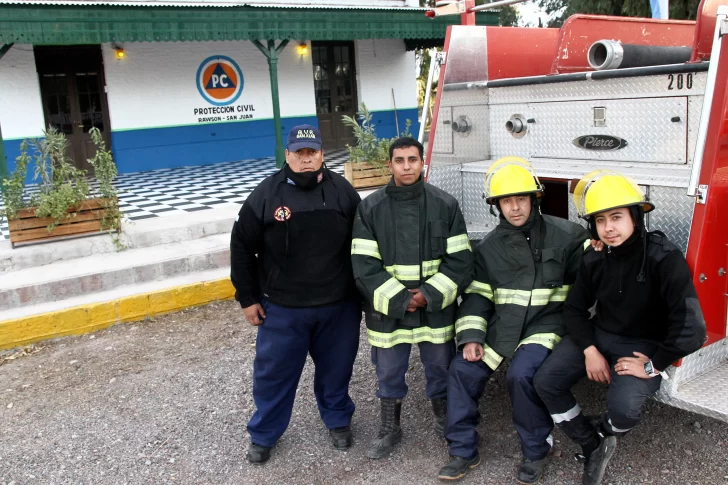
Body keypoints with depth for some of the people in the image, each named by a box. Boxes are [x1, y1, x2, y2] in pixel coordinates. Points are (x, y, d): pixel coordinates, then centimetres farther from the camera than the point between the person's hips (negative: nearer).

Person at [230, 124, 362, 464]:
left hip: (339, 305, 2)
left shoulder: (343, 191, -2)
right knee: (273, 373, 11)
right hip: (282, 308, -1)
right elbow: (242, 247, -1)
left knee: (336, 369, 17)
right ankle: (263, 434, 31)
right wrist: (248, 298, -1)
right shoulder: (266, 194, -8)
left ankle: (338, 420, 41)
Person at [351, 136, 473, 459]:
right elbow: (364, 266, -9)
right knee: (389, 372, 13)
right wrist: (400, 300, -16)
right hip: (387, 309, 0)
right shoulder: (370, 209, -5)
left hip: (436, 308, 0)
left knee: (440, 369, 15)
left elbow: (460, 260, -5)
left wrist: (430, 295, -15)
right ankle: (390, 429, 34)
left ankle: (444, 422, 39)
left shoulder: (446, 205, -4)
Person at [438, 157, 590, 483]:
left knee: (522, 375, -28)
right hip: (501, 326, 5)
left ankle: (536, 450, -2)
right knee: (462, 370, -7)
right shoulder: (489, 247, 6)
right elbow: (477, 295, 5)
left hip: (545, 325, -4)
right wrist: (471, 336, -6)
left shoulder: (563, 235, -4)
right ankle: (463, 451, 10)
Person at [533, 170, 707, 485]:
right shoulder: (594, 259, -4)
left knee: (623, 406, -30)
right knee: (546, 382, -11)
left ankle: (603, 434, 10)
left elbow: (690, 328, -25)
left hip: (644, 346, -5)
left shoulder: (664, 258, -22)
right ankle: (593, 446, 10)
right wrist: (590, 351, -8)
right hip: (599, 335, 5)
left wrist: (654, 365, -18)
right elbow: (575, 308, 6)